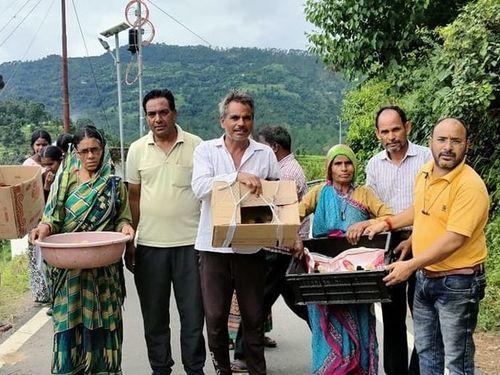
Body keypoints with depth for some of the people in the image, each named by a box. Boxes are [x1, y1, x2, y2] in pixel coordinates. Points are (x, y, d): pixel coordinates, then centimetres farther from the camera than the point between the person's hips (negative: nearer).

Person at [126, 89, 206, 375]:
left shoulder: (196, 146, -1)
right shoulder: (137, 149, 5)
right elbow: (134, 197, 9)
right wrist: (129, 242, 7)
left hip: (190, 243, -2)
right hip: (150, 244, 2)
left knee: (193, 313, 7)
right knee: (154, 315, 13)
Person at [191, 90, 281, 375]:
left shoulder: (266, 154, 7)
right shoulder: (206, 150, 3)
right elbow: (201, 187, -13)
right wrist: (237, 176, -24)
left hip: (252, 247, 1)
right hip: (215, 246, 0)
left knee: (254, 316, 12)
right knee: (215, 316, 9)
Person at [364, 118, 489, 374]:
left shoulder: (470, 185, -22)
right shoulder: (424, 173, 3)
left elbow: (453, 240, -27)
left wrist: (410, 266, -26)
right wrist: (388, 223, 16)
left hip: (457, 282, -7)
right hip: (424, 276, 8)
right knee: (425, 349, 21)